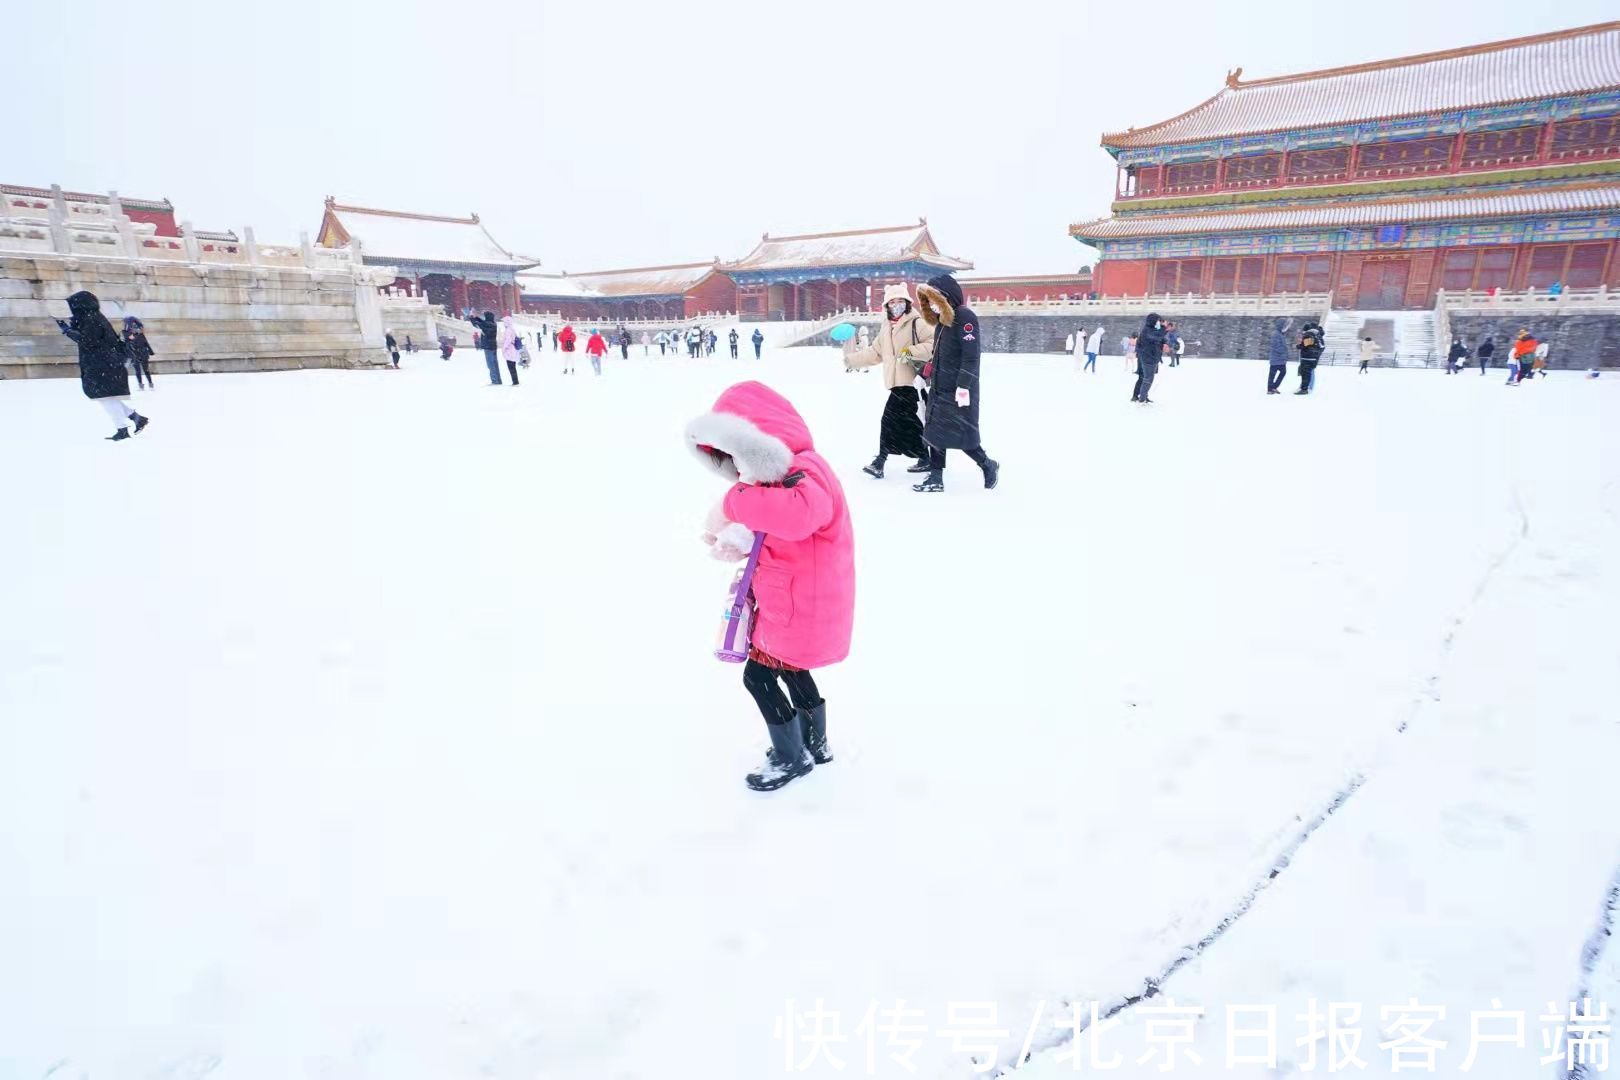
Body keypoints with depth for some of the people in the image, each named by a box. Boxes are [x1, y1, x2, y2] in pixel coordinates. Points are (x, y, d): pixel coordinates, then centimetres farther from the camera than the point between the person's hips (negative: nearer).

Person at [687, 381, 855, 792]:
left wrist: (733, 503, -41)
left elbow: (799, 516, -47)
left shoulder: (807, 472, -24)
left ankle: (791, 758, 19)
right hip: (789, 601, 10)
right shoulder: (779, 474, 8)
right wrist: (738, 541, -10)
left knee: (758, 674, 0)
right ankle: (815, 744, 42)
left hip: (803, 607, -10)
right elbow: (772, 531, 12)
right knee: (791, 670, 23)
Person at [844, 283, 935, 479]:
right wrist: (852, 359, 16)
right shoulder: (886, 329, 17)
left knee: (890, 419, -8)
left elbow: (934, 344, -15)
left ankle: (881, 460, 1)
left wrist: (911, 352, -23)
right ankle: (925, 458, 22)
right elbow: (875, 352, 21)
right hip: (898, 382, 8)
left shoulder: (917, 323, -7)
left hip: (912, 381, -8)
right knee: (907, 421, 11)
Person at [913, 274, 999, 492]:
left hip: (959, 390, -9)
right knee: (935, 432, 5)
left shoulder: (965, 317, -13)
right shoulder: (943, 318, 14)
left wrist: (964, 386, -24)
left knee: (962, 435, -3)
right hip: (940, 388, 9)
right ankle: (936, 479, 11)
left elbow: (971, 356, -19)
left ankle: (989, 466, 19)